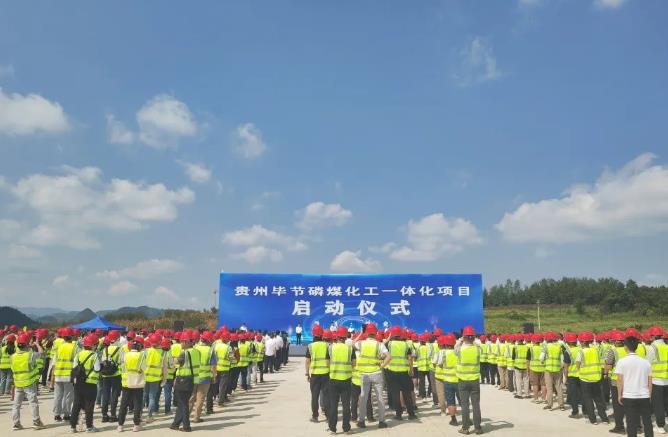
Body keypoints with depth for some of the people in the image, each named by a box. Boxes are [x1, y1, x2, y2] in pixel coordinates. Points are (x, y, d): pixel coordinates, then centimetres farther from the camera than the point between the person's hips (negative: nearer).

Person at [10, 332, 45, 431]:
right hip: (29, 383, -4)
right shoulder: (30, 355, -16)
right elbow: (41, 352, -2)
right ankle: (36, 422, 3)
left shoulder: (12, 357, -2)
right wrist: (37, 344, 16)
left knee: (16, 404, 13)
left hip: (18, 384, 4)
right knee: (33, 403, 2)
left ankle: (16, 424, 14)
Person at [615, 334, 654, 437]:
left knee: (631, 423, 4)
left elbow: (620, 380, -6)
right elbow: (650, 381, 8)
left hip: (628, 397, -3)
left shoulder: (622, 362, -6)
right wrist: (649, 395, 18)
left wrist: (619, 395, 4)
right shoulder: (646, 362, 4)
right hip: (644, 397, 3)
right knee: (647, 422, 12)